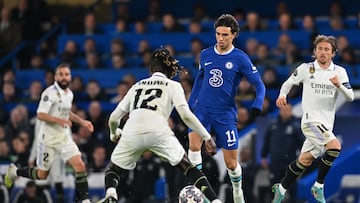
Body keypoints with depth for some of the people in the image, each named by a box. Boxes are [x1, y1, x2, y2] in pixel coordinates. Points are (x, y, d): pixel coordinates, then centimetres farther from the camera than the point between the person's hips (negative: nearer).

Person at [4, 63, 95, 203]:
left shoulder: (69, 93, 9)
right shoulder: (50, 92, -17)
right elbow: (40, 115, -22)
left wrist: (82, 122, 16)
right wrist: (59, 120, -35)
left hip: (64, 137, 6)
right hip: (49, 138, -6)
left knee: (80, 165, -13)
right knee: (42, 175, 6)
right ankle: (14, 171, 32)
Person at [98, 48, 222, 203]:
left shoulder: (137, 86, 29)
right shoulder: (173, 86, 21)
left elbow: (114, 118, 28)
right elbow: (186, 115, 5)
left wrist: (114, 133, 49)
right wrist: (207, 136, 12)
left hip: (131, 132, 2)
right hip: (158, 131, -2)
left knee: (113, 170, 21)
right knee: (188, 167, 15)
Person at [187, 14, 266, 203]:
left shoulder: (240, 59, -6)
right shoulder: (206, 55, 6)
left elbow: (259, 85, -4)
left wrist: (257, 105, -21)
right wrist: (190, 104, 22)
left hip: (225, 114, -2)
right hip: (202, 109, 2)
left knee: (231, 162, 3)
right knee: (194, 145, -26)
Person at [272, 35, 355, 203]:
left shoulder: (339, 72, 4)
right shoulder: (306, 69, -2)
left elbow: (350, 97, -2)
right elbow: (289, 83, 13)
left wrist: (339, 85, -20)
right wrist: (282, 95, -7)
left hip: (326, 124, 5)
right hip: (311, 119, -5)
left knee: (305, 160, 10)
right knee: (335, 147, -25)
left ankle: (281, 189, 27)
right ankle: (318, 186, -13)